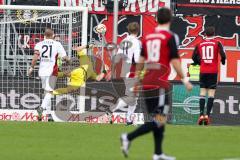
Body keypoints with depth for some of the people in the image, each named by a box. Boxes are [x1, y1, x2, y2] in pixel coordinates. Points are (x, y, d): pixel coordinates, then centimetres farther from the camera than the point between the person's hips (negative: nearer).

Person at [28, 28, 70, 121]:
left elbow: (36, 56, -10)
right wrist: (68, 60, 17)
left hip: (42, 71, 3)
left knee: (47, 92, 16)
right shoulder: (57, 44, 0)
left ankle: (48, 114, 15)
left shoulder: (39, 44, 5)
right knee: (49, 92, -5)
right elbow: (64, 57, -4)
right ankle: (42, 107, -31)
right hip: (52, 71, -3)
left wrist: (32, 67, -6)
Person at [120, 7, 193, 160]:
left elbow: (141, 60, 15)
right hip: (160, 83, -7)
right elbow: (175, 61, -11)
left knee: (158, 118, 15)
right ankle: (128, 137, -18)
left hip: (146, 82, 7)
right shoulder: (170, 37, -6)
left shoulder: (148, 37, 11)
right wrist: (185, 80, -5)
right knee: (159, 120, -6)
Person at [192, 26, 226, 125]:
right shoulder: (217, 43, -1)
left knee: (202, 94, 5)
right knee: (211, 94, -2)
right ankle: (207, 115, -12)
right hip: (213, 72, -2)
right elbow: (223, 55, -11)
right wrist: (223, 61, 11)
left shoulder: (200, 44, 6)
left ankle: (201, 115, -6)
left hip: (203, 71, 2)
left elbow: (194, 57, 7)